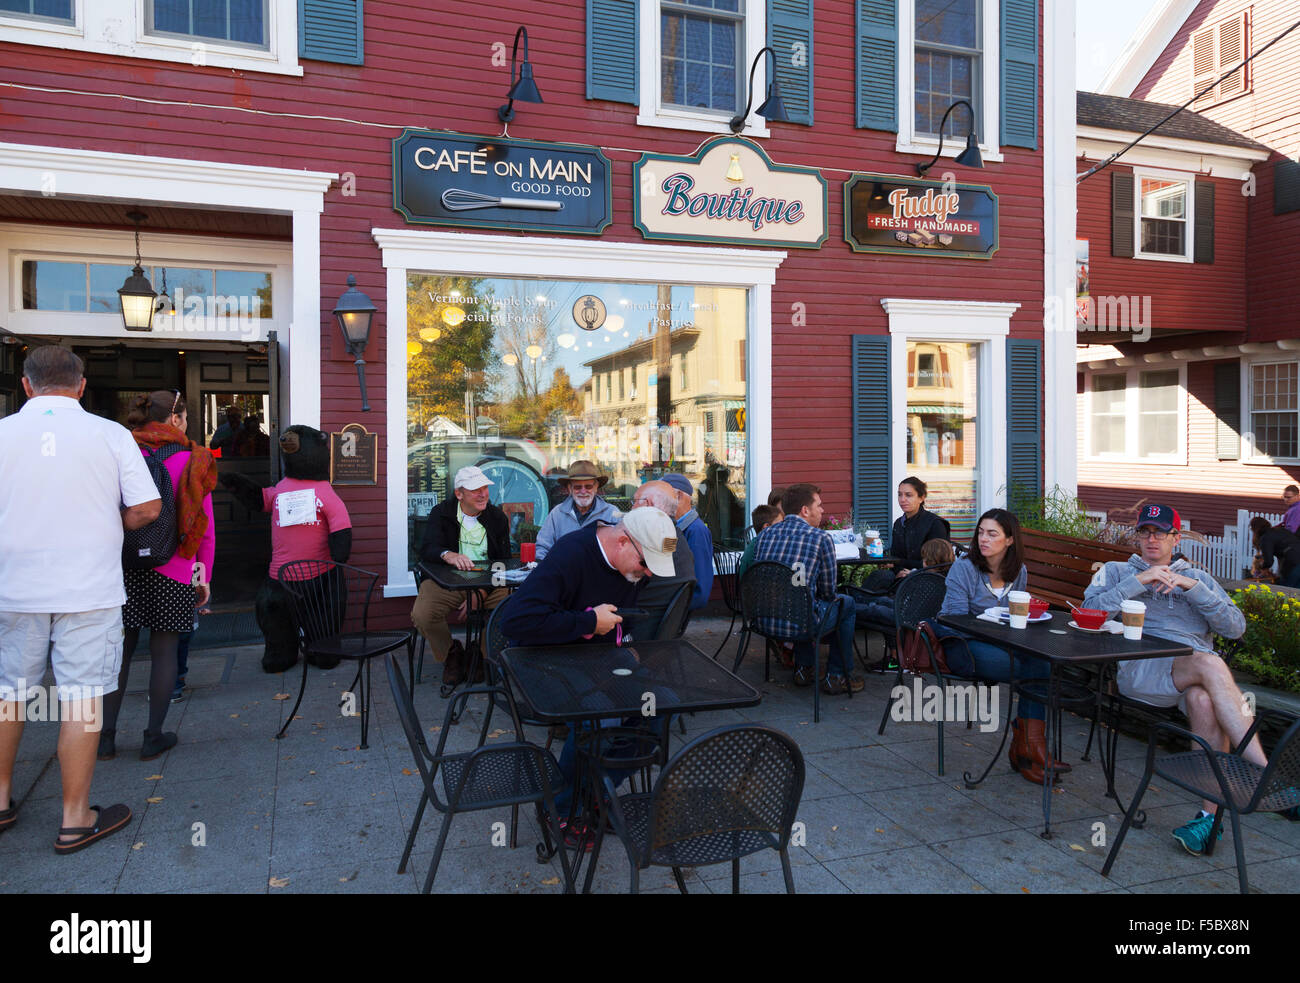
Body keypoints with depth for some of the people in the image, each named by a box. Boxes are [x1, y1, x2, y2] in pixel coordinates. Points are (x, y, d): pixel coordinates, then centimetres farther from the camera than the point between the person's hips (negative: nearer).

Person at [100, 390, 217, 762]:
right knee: (164, 649, 5)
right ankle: (153, 737, 12)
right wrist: (205, 575, 5)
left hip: (123, 565, 3)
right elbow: (205, 525, -2)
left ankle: (106, 735, 14)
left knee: (119, 648, 10)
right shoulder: (192, 459, -2)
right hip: (172, 569, -2)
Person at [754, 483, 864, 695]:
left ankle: (804, 669, 38)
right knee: (846, 604, 23)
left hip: (764, 622, 6)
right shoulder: (821, 538, -7)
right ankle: (837, 677, 26)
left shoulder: (766, 533, 7)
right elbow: (828, 590, 0)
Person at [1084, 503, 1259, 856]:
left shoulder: (1198, 578, 29)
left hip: (1200, 673, 2)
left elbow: (1236, 627, 12)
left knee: (1203, 699, -36)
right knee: (1209, 664, -34)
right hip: (1140, 670, -2)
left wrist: (1194, 587, 1)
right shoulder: (1116, 572, 23)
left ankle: (1210, 812, -31)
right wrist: (1137, 582, -4)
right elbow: (1090, 611, 3)